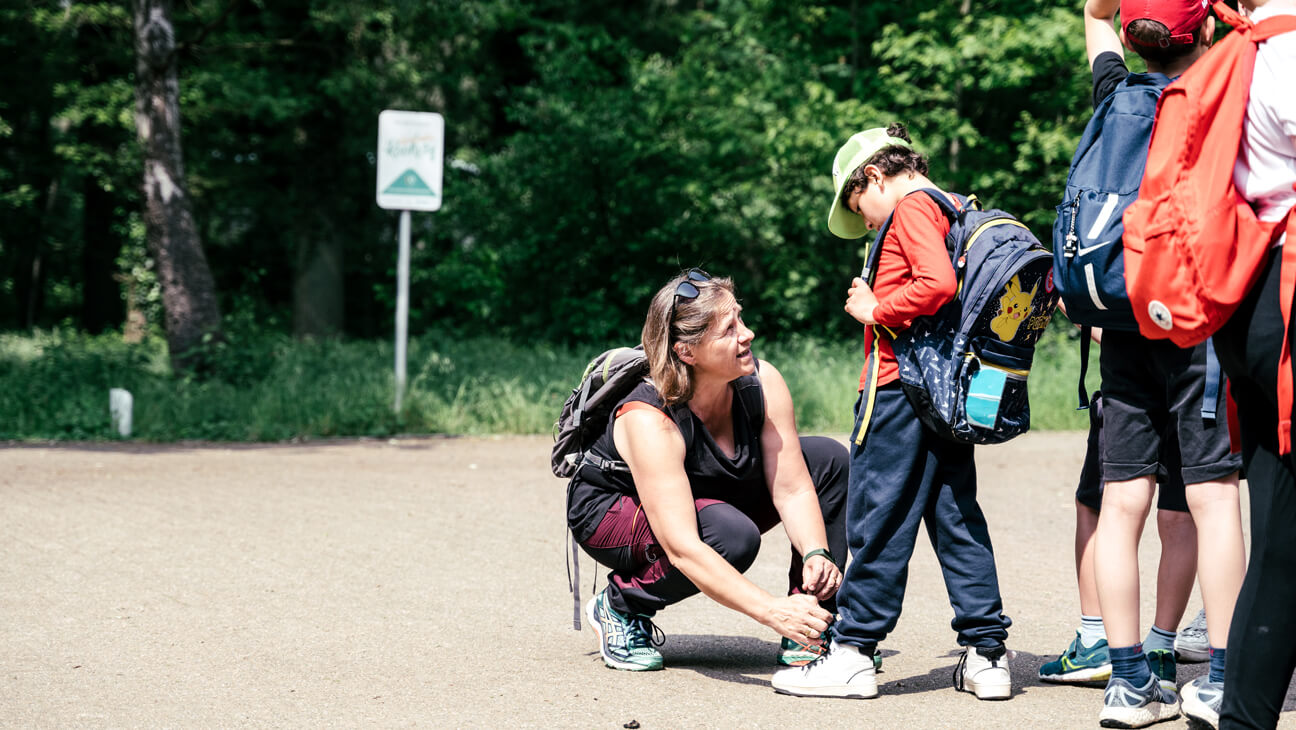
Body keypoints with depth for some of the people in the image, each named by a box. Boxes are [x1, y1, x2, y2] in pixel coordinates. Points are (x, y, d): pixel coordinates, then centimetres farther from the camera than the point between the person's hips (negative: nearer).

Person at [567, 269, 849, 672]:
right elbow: (682, 548, -42)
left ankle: (814, 631, -6)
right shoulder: (649, 421, -36)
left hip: (713, 498, 7)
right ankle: (620, 606, -8)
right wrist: (772, 611, -52)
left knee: (828, 458, -11)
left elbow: (793, 488, -16)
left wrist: (815, 553, -37)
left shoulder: (762, 383, -20)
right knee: (733, 535, -36)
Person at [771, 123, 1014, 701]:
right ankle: (986, 652, 8)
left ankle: (853, 652, 0)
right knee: (955, 515, 9)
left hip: (902, 384, -9)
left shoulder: (912, 207, -9)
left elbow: (938, 283, -23)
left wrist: (874, 310, -11)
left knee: (879, 517, -4)